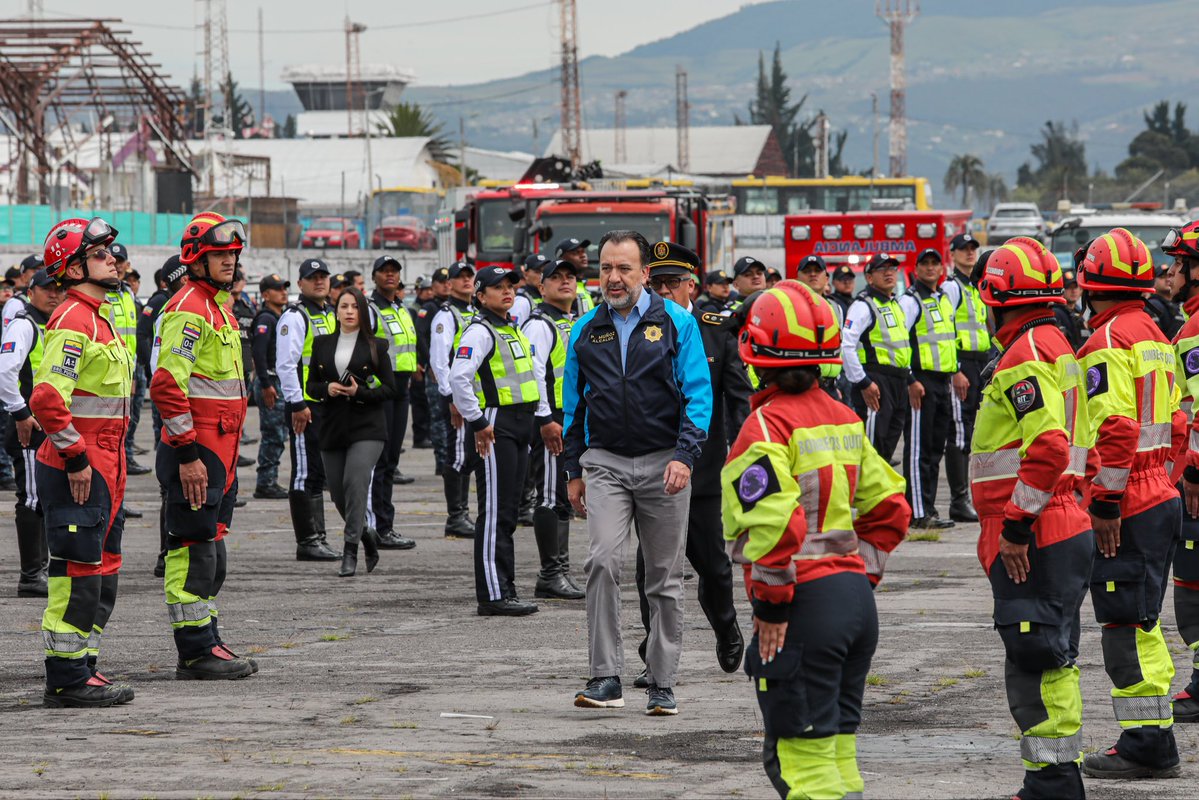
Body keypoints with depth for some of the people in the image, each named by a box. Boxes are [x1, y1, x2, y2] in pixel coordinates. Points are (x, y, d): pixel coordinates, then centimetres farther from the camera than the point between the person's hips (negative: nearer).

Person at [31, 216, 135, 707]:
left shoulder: (97, 316, 17)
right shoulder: (73, 320, -16)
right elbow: (47, 397, -26)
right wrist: (75, 458, -21)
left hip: (101, 468, 10)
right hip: (77, 470, -10)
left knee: (101, 572, 15)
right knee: (77, 574, -6)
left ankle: (83, 667, 22)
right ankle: (66, 681, -3)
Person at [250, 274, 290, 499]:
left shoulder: (281, 318, 18)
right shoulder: (265, 319, -13)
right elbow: (258, 352, -23)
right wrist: (266, 385, -25)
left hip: (282, 382, 10)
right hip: (270, 382, -10)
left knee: (277, 435, 12)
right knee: (273, 435, -9)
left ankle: (269, 482, 17)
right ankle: (265, 484, -6)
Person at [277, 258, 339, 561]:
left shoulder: (331, 315, 17)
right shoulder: (294, 317, -10)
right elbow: (286, 364, -17)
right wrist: (297, 404, -20)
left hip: (329, 406, 9)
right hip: (305, 407, -9)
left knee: (318, 475, 13)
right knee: (306, 474, -6)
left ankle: (318, 538, 18)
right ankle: (307, 541, -4)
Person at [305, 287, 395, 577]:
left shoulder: (376, 346, 2)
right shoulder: (322, 344, 11)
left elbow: (389, 389, 1)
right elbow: (310, 385, 12)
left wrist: (360, 392, -14)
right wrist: (327, 388, -9)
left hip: (366, 427, -4)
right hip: (332, 429, 4)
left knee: (355, 483, -19)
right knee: (338, 492, 5)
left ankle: (350, 552, -15)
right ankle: (367, 536, 31)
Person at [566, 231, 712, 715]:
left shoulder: (676, 323, 0)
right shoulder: (585, 331, 9)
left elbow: (698, 394, -4)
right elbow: (573, 405, 17)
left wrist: (684, 457, -17)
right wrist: (573, 471, 14)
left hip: (663, 465, -1)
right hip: (605, 462, 1)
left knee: (665, 579, 5)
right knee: (604, 561, -19)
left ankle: (662, 685, 14)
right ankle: (606, 678, -16)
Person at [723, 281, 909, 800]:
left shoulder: (767, 426, -13)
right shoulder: (843, 419, 12)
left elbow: (777, 521, -24)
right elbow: (890, 508, 16)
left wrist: (770, 604, -16)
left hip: (805, 602, -8)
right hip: (855, 595, 8)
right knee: (837, 746, 17)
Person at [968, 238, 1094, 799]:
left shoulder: (1025, 357, -15)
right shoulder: (1058, 348, 17)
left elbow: (1047, 448, -26)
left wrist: (1016, 526, -21)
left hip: (1033, 541, -11)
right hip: (1065, 527, 11)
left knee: (1034, 662, -9)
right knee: (1051, 659, 14)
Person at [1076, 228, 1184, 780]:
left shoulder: (1109, 341, -14)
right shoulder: (1153, 335, 15)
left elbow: (1116, 428, -23)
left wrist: (1105, 502, -19)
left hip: (1127, 507, -10)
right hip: (1161, 497, 10)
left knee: (1128, 626, -6)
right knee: (1141, 624, 14)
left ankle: (1145, 747, -6)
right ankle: (1153, 742, 18)